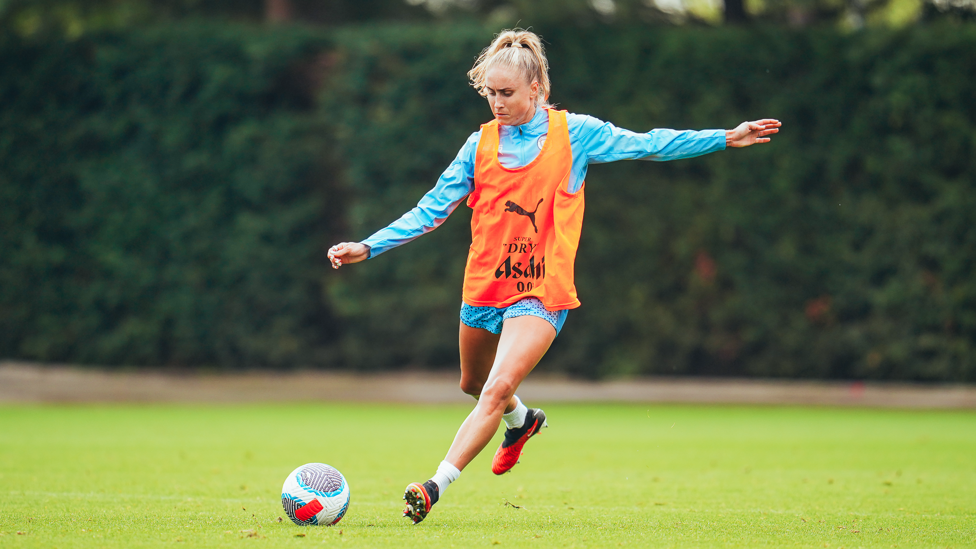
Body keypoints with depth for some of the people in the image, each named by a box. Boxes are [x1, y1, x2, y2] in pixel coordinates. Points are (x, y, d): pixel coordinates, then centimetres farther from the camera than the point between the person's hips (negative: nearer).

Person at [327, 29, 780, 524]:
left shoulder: (574, 133, -2)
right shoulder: (481, 144, 3)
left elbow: (645, 145, 2)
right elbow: (432, 209, 4)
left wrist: (727, 138, -2)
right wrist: (368, 247, -5)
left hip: (541, 292, -4)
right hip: (484, 284, 4)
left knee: (497, 389, -20)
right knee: (474, 384, 22)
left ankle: (435, 487, -22)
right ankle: (521, 420, 56)